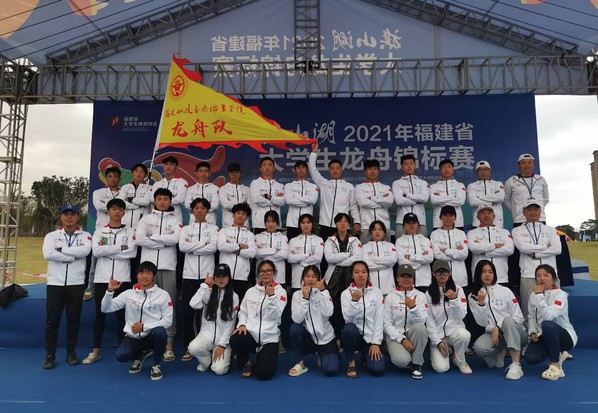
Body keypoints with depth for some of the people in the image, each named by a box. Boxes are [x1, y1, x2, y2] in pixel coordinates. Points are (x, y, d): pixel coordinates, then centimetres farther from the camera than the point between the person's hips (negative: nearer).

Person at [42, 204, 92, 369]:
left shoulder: (85, 236, 6)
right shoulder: (52, 236, 7)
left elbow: (85, 251, -16)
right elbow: (48, 254, -12)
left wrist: (62, 249, -12)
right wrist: (73, 257, -13)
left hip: (76, 284, 0)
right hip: (55, 284, 0)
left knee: (73, 319, 7)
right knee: (52, 320, 3)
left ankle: (71, 353, 19)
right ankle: (50, 355, 15)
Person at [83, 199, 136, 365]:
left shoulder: (129, 231, 6)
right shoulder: (99, 231, 8)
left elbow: (132, 252, -9)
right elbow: (96, 251, -9)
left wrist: (106, 249, -8)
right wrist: (120, 247, -10)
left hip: (122, 278, -1)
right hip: (102, 277, 1)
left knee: (121, 314, 6)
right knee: (100, 314, 6)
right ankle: (95, 351, 16)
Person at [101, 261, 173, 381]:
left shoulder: (163, 294, -5)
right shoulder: (129, 293, 3)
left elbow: (167, 321, -8)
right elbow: (106, 309, 0)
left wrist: (144, 326, -17)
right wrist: (110, 291, -16)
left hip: (152, 335, -2)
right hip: (133, 336, 2)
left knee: (159, 331, -36)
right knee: (121, 355, -27)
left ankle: (156, 365, -8)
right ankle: (140, 356, 11)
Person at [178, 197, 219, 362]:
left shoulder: (213, 228, 7)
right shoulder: (186, 229, 12)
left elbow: (213, 247, -10)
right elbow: (182, 246, -6)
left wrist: (191, 247, -8)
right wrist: (204, 242, -9)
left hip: (206, 274, -2)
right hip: (189, 274, 2)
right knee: (187, 312, 2)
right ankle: (189, 347, 14)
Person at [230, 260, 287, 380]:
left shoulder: (280, 291, 0)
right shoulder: (251, 291, 10)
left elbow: (275, 316, -11)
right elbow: (243, 311, 13)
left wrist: (271, 296, -22)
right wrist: (241, 325, -6)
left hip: (269, 337, -2)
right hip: (250, 334, 2)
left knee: (264, 373, -19)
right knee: (235, 339, -32)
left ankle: (262, 356, 20)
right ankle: (246, 362, 2)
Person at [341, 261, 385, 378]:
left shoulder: (377, 293, 0)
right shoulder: (346, 293, -4)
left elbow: (379, 319, -3)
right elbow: (348, 319, -15)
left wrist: (376, 343, -10)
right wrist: (354, 301, -30)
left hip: (371, 337, 1)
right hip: (355, 334, -1)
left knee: (377, 369, -20)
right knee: (348, 328, -36)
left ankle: (365, 357, 19)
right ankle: (351, 363, -10)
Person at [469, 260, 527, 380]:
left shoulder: (505, 291, 0)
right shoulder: (473, 296, 3)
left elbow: (519, 317, -3)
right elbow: (482, 323, -4)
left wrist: (498, 327, -15)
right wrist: (481, 303, -19)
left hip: (515, 332, -1)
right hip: (493, 334, 2)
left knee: (507, 320, -36)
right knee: (479, 347, -31)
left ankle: (516, 365, -34)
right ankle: (500, 351, 4)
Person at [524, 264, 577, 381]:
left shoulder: (560, 294, -16)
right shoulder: (533, 294, 3)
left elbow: (549, 316, -31)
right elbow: (531, 316, 9)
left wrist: (540, 295, -29)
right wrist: (532, 332, -7)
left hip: (565, 336, -5)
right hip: (543, 337, 6)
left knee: (547, 325, -39)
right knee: (530, 358, -21)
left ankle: (555, 365, -19)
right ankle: (557, 356, 15)